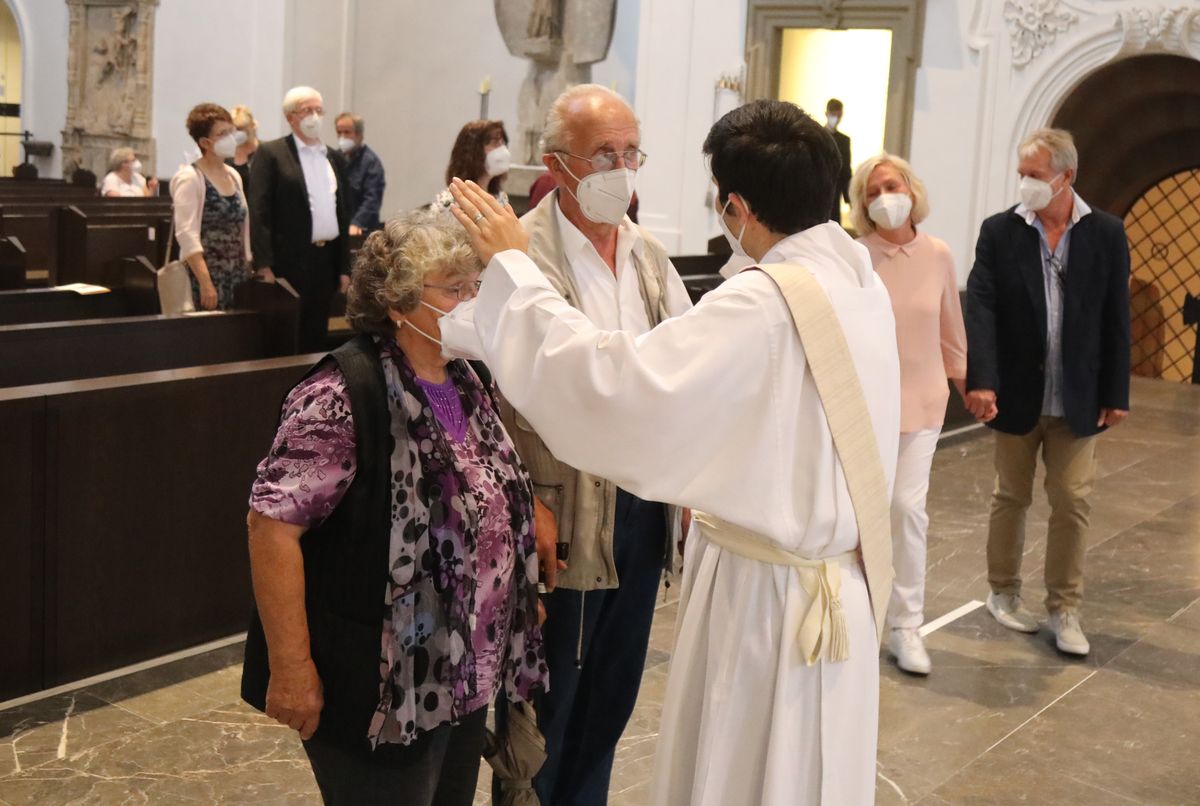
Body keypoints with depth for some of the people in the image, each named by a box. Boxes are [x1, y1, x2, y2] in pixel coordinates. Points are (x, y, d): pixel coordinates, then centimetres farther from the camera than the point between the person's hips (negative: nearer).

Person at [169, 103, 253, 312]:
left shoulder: (233, 176, 13)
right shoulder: (189, 178, -9)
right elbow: (187, 234, -17)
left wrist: (248, 269, 12)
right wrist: (205, 283, -23)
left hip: (238, 277, 7)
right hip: (207, 277, -7)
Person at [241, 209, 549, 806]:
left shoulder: (467, 383, 5)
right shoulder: (343, 396, -20)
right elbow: (273, 523, -21)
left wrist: (520, 596, 9)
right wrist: (291, 667, -22)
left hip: (465, 677, 8)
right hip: (380, 693, -8)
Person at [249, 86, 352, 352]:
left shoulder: (335, 158, 15)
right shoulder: (270, 154, -2)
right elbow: (259, 212, -9)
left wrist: (345, 268, 12)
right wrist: (264, 266, -16)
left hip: (327, 263, 6)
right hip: (290, 262, -5)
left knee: (316, 338, 10)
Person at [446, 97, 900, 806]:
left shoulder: (764, 305, -27)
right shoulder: (859, 280, 0)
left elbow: (614, 384, -31)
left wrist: (513, 268, -23)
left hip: (769, 594, -8)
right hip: (837, 577, 8)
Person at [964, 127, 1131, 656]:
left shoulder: (1106, 233, -1)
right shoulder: (999, 231, -3)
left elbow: (1115, 318, 0)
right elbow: (980, 308, -12)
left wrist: (1116, 393, -2)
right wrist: (980, 380, -24)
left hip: (1078, 399, 1)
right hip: (1017, 394, 0)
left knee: (1072, 504, 3)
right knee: (1011, 498, 12)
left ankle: (1064, 610, 15)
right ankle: (1003, 594, 27)